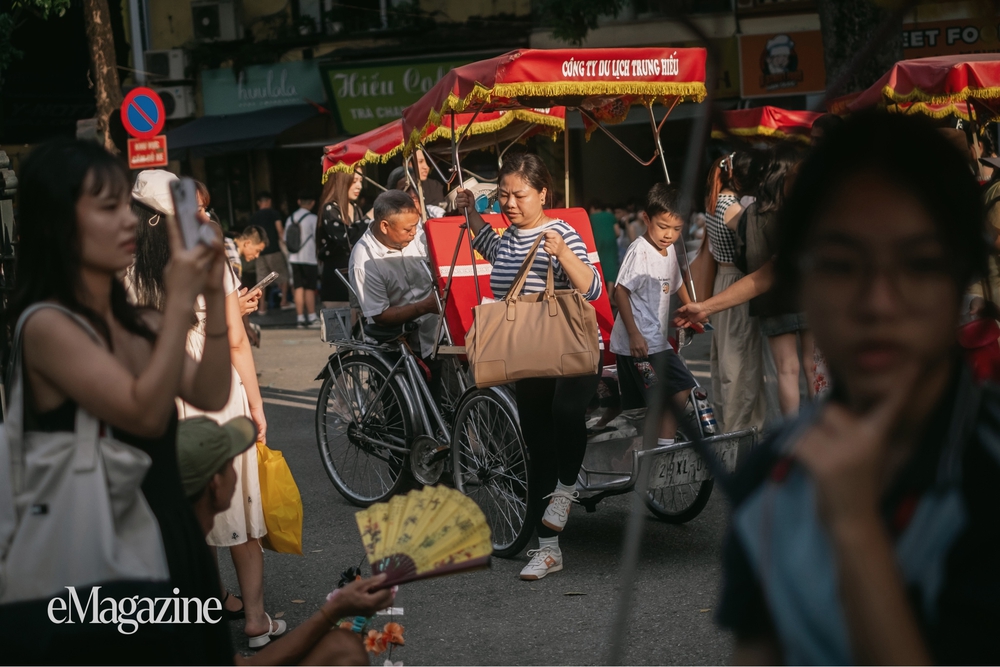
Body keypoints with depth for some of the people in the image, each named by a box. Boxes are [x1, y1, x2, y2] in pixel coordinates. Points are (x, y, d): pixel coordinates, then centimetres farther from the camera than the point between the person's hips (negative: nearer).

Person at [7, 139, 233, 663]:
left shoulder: (139, 323, 10)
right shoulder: (47, 326, -14)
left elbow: (210, 396, -1)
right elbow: (146, 414, -22)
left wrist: (213, 296, -9)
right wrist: (179, 302, -22)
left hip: (171, 544, 8)